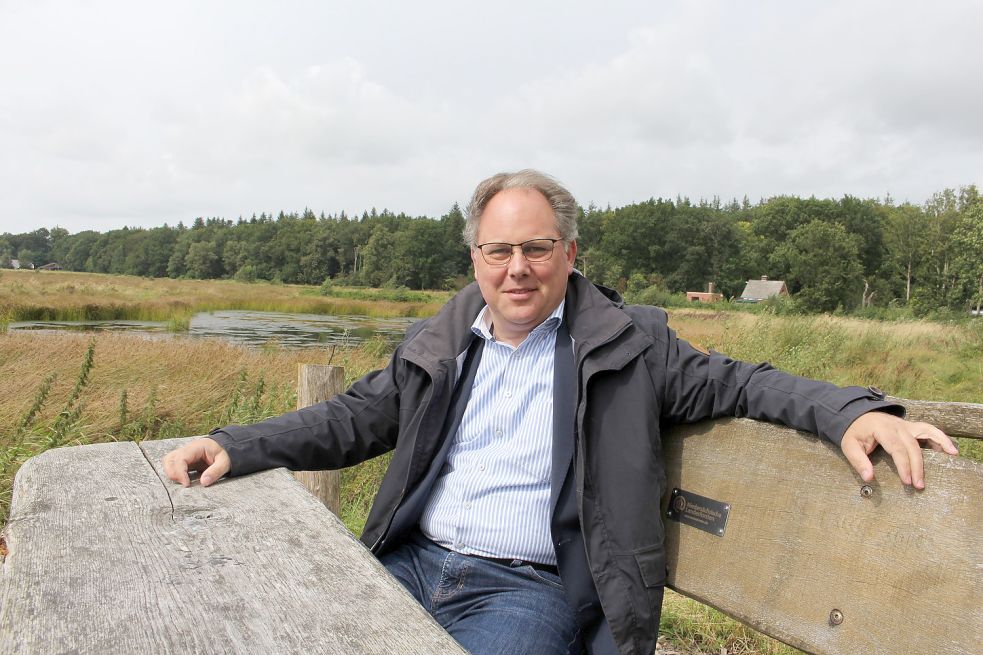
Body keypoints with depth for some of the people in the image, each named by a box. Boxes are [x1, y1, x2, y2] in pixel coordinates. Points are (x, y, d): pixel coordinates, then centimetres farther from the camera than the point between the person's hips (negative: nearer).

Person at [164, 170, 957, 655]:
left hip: (529, 585, -3)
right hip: (412, 559, 4)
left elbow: (734, 383, 3)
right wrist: (235, 445, 3)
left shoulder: (625, 341, 3)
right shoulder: (438, 345, 12)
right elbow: (355, 417, 14)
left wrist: (852, 410, -15)